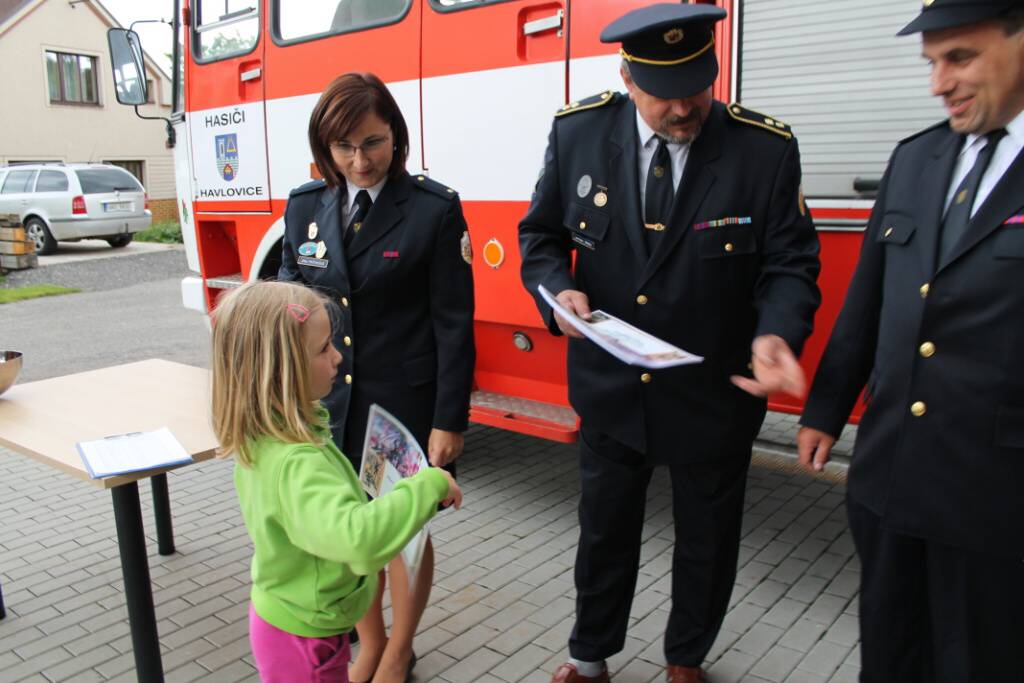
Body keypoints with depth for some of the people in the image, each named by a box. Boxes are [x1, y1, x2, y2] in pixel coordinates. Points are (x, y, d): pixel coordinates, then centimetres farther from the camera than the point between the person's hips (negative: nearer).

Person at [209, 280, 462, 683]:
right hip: (305, 637, -8)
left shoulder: (262, 436, -5)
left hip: (280, 611, 9)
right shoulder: (297, 463, -36)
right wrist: (430, 485, -39)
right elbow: (358, 539, -50)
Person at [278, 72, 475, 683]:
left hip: (404, 405, -4)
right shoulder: (305, 207, 3)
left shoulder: (435, 209, -10)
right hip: (326, 403, 4)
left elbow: (454, 324, -10)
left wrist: (449, 420, -12)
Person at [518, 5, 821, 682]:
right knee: (605, 530, 21)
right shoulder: (578, 132, -10)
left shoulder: (767, 150, -16)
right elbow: (542, 234, 0)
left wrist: (777, 333, -31)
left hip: (714, 396, -1)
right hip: (611, 388, 1)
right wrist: (559, 289, -20)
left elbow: (790, 262, -10)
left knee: (707, 542, 20)